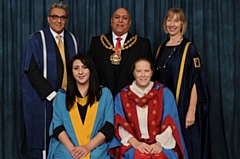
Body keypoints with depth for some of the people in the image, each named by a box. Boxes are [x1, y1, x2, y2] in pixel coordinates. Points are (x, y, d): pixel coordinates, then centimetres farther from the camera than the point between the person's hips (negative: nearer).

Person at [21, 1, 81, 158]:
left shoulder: (73, 40, 11)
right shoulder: (36, 39, -3)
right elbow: (31, 70, -10)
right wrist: (52, 94, -16)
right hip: (43, 99, -3)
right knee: (44, 138, 1)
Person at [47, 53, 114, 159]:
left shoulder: (105, 93, 9)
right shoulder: (61, 95, 12)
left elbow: (108, 126, 3)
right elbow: (57, 125, 5)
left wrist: (88, 147, -9)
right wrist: (71, 148, -11)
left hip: (96, 150, 0)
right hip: (66, 150, 1)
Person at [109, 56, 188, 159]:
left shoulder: (164, 93, 9)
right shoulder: (122, 96, 10)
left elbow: (170, 123, 1)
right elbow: (120, 125, 1)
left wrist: (159, 143, -14)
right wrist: (135, 143, -14)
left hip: (161, 146, 0)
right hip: (131, 145, 0)